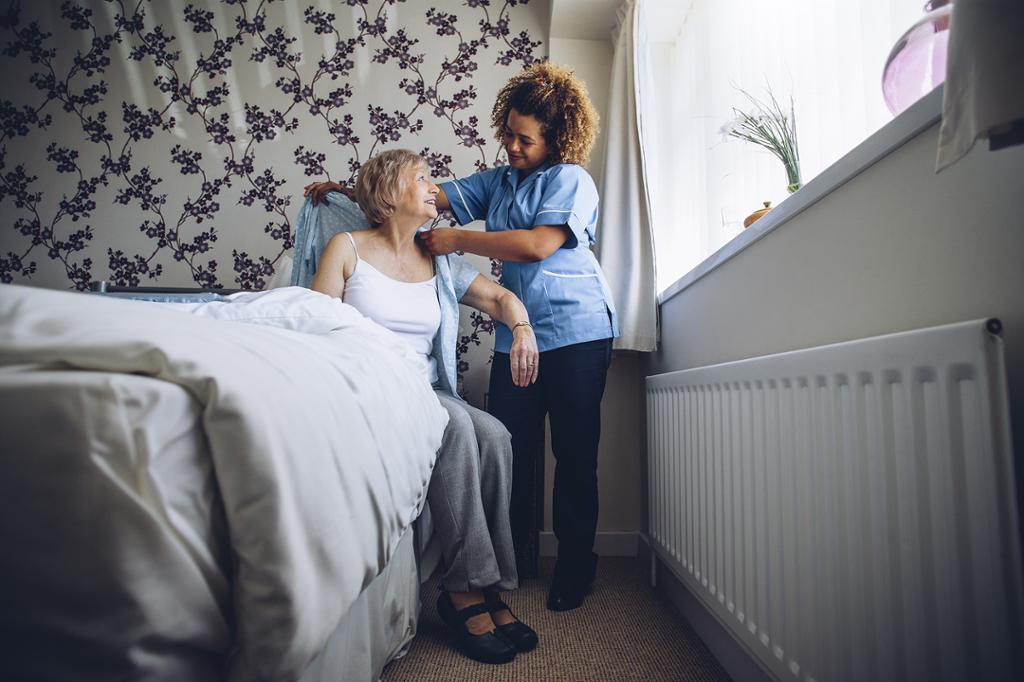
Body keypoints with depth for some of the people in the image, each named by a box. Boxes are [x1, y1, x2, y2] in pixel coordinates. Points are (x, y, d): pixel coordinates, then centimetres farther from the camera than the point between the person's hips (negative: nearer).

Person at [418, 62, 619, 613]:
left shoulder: (571, 180, 0)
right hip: (516, 334, 5)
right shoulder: (498, 182, 18)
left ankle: (574, 568, 16)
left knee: (574, 454, 1)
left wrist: (459, 241, -10)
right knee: (508, 450, -1)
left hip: (576, 331, -4)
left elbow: (538, 245, -15)